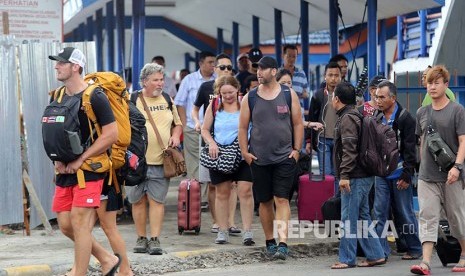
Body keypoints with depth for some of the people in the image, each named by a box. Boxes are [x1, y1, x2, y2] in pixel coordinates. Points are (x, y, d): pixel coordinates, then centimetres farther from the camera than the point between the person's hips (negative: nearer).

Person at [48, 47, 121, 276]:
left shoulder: (94, 97, -12)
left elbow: (111, 134, -16)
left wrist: (79, 160, -17)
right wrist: (57, 159, 2)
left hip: (88, 170, -8)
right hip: (65, 171, 8)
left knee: (79, 223, -10)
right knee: (66, 225, 7)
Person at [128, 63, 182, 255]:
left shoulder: (167, 100, 13)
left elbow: (177, 124, 24)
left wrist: (175, 135, 3)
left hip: (160, 161, 2)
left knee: (157, 201, -2)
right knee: (138, 201, 5)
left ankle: (155, 240, -1)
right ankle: (141, 239, 16)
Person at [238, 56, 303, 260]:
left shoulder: (289, 95, 1)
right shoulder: (249, 98, 3)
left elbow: (298, 124, 5)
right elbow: (243, 127, 7)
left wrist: (296, 149, -2)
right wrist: (245, 152, -1)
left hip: (285, 157, -2)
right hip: (259, 159, 2)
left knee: (282, 199, -10)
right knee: (265, 201, 9)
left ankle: (283, 243, -15)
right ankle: (269, 241, 22)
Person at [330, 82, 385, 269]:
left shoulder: (348, 118, -13)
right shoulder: (354, 116, 19)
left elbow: (349, 150, -21)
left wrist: (344, 175, -23)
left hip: (354, 177, -10)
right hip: (362, 176, 10)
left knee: (348, 218, -6)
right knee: (362, 217, 13)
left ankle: (347, 259, -3)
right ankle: (376, 255, 15)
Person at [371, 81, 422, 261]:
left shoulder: (404, 118, -8)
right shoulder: (376, 117, 8)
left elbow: (410, 149, -10)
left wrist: (407, 175, -13)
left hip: (399, 174, -5)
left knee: (405, 213, 3)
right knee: (380, 213, 0)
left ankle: (414, 249, 16)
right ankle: (381, 251, 4)